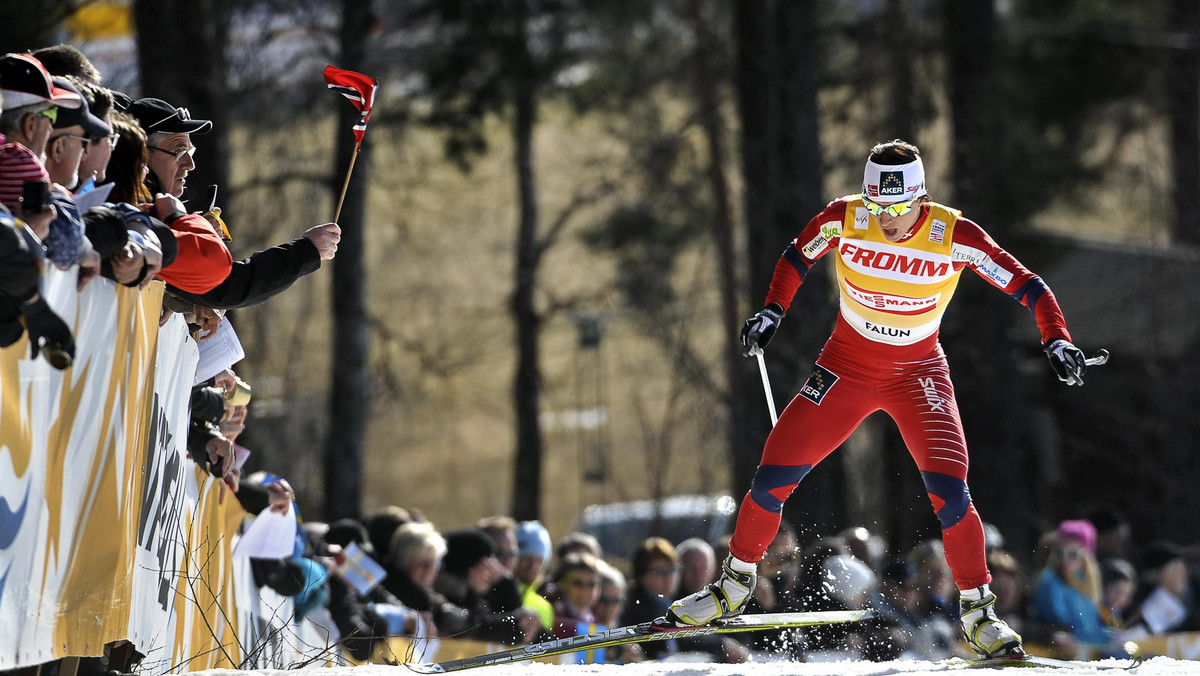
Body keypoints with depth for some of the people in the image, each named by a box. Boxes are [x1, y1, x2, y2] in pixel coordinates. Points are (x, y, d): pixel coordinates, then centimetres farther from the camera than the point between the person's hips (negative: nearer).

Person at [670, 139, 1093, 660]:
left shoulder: (954, 237, -20)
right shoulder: (843, 220, -15)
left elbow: (1026, 285, -15)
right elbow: (797, 257, 6)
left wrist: (1056, 339, -29)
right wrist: (773, 311, -5)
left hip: (919, 373, -2)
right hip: (847, 367, 2)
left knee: (948, 487, -22)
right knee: (774, 475, -3)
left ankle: (978, 611, -7)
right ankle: (734, 587, 20)